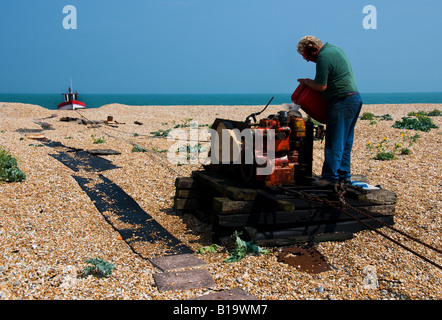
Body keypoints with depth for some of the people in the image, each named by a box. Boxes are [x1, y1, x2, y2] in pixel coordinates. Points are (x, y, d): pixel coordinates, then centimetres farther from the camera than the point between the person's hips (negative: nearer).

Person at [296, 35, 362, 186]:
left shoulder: (323, 57, -14)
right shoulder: (334, 48, 18)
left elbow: (321, 86, -16)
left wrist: (306, 81, 1)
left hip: (343, 101, -10)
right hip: (355, 99, 10)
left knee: (334, 142, -5)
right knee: (345, 141, 13)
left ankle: (331, 176, -1)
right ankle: (344, 175, 18)